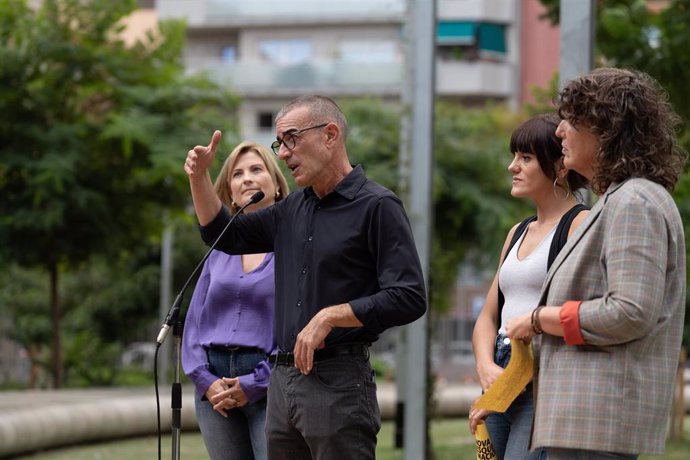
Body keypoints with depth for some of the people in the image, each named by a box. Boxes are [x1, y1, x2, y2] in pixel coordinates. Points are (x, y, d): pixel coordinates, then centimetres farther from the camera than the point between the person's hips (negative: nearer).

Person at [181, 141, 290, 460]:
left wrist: (254, 385, -12)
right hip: (215, 385, 5)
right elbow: (195, 320, 14)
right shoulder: (220, 249, 16)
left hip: (269, 386, -5)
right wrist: (205, 380, -1)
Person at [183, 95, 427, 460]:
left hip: (338, 383, -8)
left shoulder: (376, 207, -8)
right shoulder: (293, 208, 15)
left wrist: (330, 317, -18)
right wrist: (198, 176, 10)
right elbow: (224, 235, 25)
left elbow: (408, 299, -15)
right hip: (283, 381, 8)